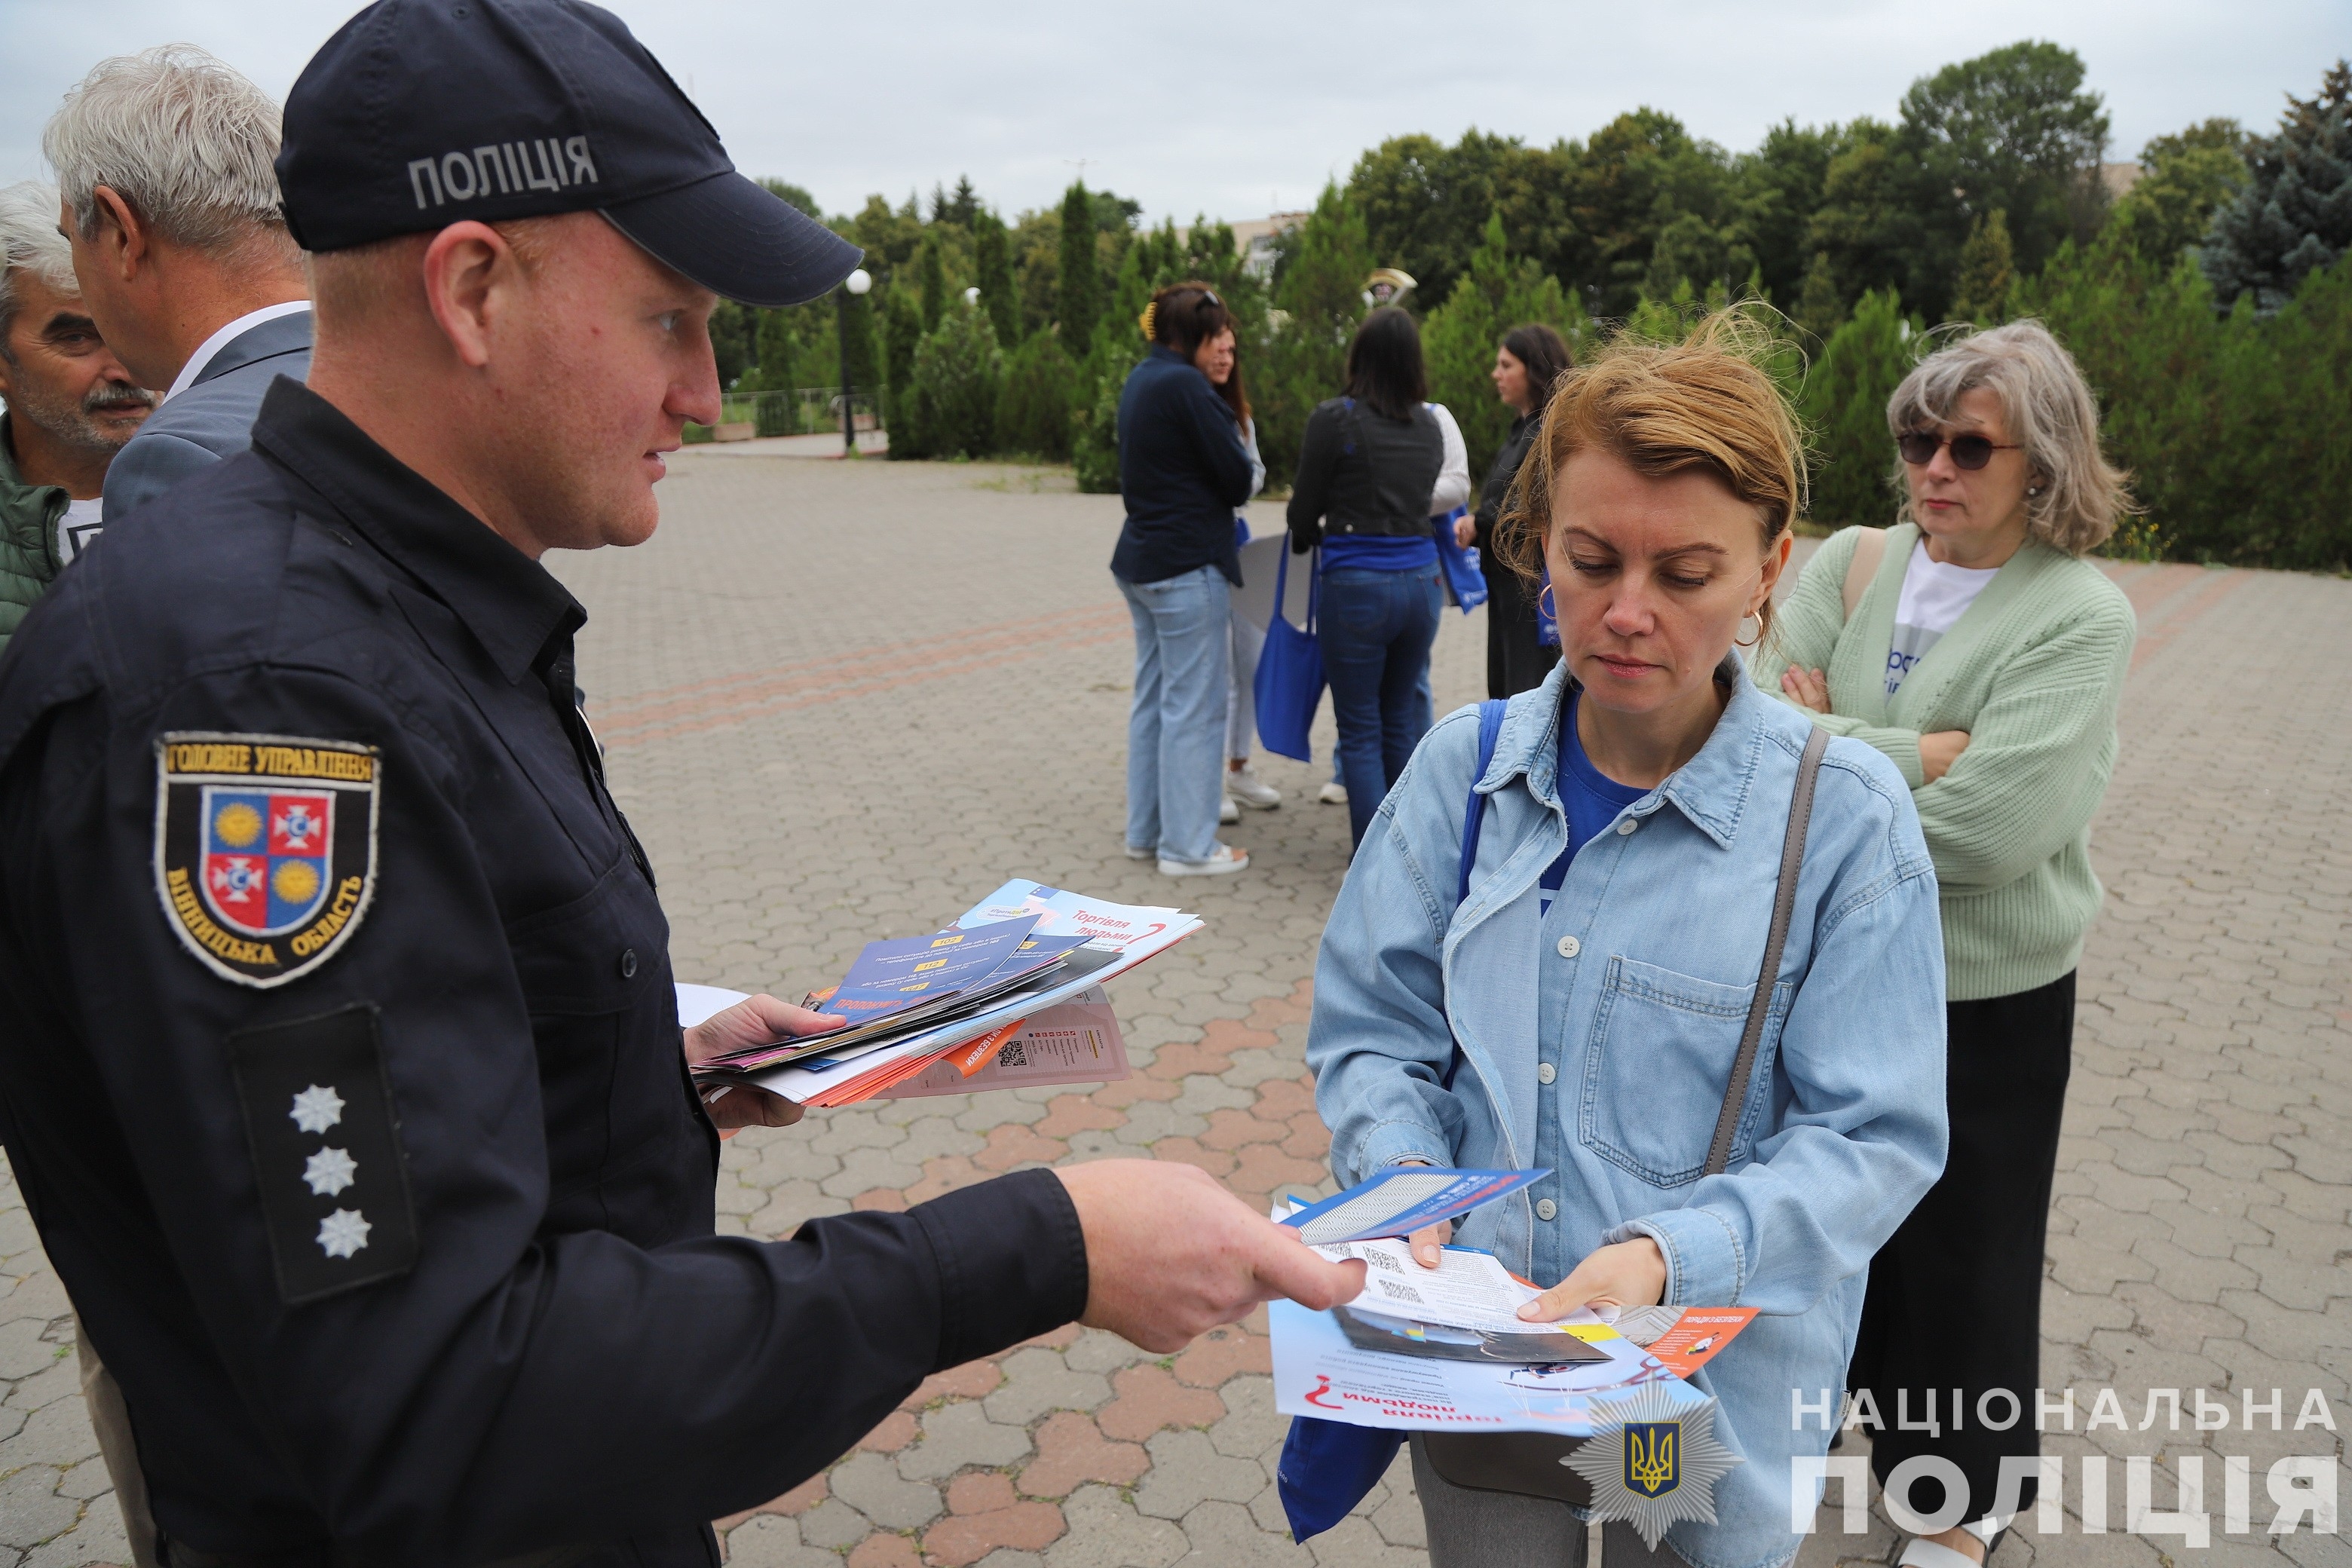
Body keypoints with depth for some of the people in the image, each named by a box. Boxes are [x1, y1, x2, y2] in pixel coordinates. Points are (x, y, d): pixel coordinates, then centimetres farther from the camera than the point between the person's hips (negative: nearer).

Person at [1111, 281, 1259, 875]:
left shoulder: (1141, 380, 13)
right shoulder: (1184, 386, -17)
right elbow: (1238, 478, -14)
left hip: (1142, 559, 10)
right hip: (1188, 566, -10)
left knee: (1153, 698, 15)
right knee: (1195, 706, -2)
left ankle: (1145, 831, 24)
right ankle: (1187, 845, 5)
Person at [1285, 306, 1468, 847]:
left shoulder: (1333, 419, -9)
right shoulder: (1430, 423, 7)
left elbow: (1305, 508, -2)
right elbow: (1431, 496, 14)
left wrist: (1303, 539, 18)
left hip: (1355, 584, -5)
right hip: (1419, 578, 5)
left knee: (1360, 730, 3)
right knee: (1400, 722, 17)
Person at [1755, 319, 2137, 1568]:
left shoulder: (2079, 618, -14)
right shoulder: (1850, 563, -2)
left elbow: (1988, 827, -25)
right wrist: (1933, 752, -21)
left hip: (1984, 1001, -3)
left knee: (1960, 1251, 15)